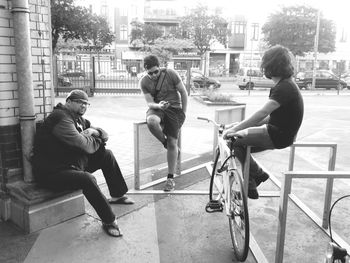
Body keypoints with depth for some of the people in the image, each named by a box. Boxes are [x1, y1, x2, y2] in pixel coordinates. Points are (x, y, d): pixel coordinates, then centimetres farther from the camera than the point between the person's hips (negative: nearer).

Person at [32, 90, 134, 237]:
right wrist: (96, 141, -6)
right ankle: (109, 221, -20)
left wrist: (94, 131, -9)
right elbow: (82, 145, -28)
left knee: (106, 155, 10)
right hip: (52, 173, -10)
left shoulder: (78, 119, 13)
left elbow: (104, 135, 14)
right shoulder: (61, 117, -18)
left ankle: (118, 195, 24)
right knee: (87, 179, -35)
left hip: (73, 164, 10)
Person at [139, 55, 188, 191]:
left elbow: (183, 92, 0)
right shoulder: (144, 82, -3)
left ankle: (170, 178, 5)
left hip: (174, 108, -1)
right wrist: (158, 105, -28)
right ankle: (166, 144, -7)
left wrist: (183, 113, -2)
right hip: (156, 108, 1)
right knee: (151, 121, -37)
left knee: (172, 143, -8)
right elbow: (150, 103, -5)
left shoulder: (171, 74, -7)